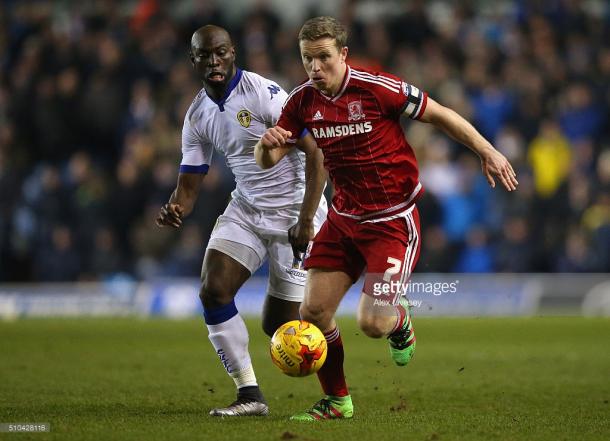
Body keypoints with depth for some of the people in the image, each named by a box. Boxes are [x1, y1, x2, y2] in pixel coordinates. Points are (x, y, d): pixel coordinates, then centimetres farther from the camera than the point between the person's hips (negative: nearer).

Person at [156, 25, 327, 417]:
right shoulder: (198, 116, 3)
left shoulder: (265, 94, -18)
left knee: (279, 325, -4)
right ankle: (250, 396, -5)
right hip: (246, 209, 6)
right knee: (213, 291, -14)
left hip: (294, 212, -6)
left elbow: (315, 154, -19)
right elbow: (189, 186, 5)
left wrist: (306, 220, -24)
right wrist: (175, 210, -19)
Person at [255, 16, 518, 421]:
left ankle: (400, 321, 27)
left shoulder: (377, 88, -18)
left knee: (373, 323, -13)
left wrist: (487, 152, -9)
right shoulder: (303, 101, -2)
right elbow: (267, 162, 1)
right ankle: (338, 401, 18)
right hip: (343, 218, 5)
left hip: (393, 222, -5)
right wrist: (267, 144, -23)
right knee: (313, 311, -3)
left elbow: (439, 114, -7)